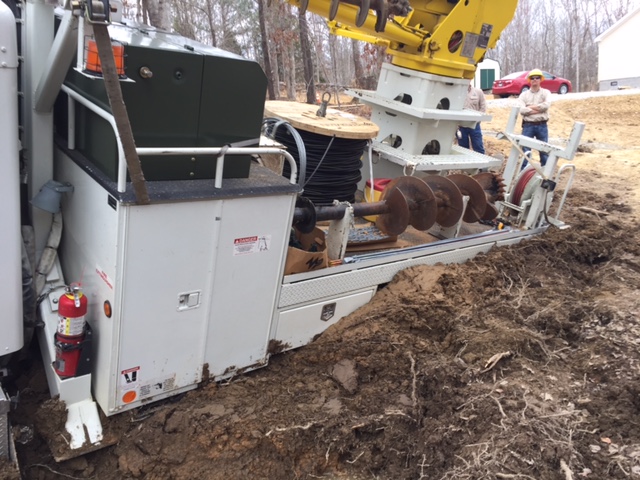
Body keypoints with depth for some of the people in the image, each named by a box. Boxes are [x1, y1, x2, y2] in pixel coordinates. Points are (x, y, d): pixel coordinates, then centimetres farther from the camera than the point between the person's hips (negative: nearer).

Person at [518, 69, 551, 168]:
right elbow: (521, 110, -12)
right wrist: (539, 109, -12)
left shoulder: (546, 92, 6)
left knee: (544, 149, 6)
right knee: (525, 150, 1)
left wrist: (531, 107, -10)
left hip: (542, 126, 0)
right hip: (528, 125, 0)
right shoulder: (524, 94, 5)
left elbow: (546, 105, -14)